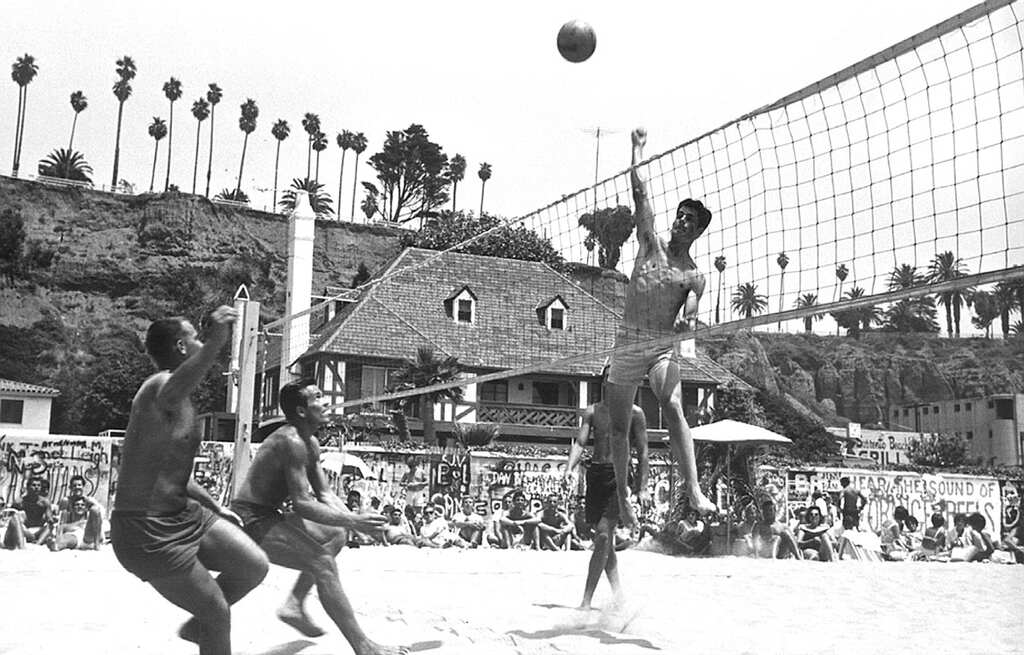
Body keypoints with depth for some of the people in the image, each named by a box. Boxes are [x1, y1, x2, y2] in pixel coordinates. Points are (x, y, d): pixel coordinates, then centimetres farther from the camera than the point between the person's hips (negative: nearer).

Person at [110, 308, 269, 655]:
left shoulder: (180, 404, 15)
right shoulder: (161, 383, -19)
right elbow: (169, 394, -48)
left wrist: (215, 507, 27)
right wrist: (214, 343, -62)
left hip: (182, 514, 9)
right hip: (148, 531, -9)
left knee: (254, 565, 4)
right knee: (218, 614, -1)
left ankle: (197, 626, 25)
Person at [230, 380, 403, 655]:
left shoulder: (311, 444, 10)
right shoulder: (291, 442, -21)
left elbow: (324, 493, 9)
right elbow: (301, 504, -27)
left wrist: (350, 517, -10)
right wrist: (352, 521, -28)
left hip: (268, 516, 10)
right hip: (253, 522, -10)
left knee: (335, 534, 15)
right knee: (323, 562, -19)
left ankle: (294, 605, 14)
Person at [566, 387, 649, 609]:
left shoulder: (635, 413, 2)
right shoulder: (592, 412, 10)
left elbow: (642, 452, 2)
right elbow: (580, 443, 3)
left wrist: (642, 488, -4)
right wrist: (571, 467, -16)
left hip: (619, 474, -4)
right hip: (596, 473, 4)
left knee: (603, 535, -15)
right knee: (603, 537, 9)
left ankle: (586, 600, -15)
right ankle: (617, 592, 22)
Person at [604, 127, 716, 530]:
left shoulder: (695, 276, 7)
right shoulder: (651, 245, 10)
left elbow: (689, 315, -5)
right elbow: (640, 195, 6)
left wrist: (687, 321, -29)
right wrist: (639, 150, 7)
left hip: (664, 347, -2)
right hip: (628, 344, 2)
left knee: (673, 407, -28)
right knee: (619, 426, 5)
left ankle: (693, 488, -34)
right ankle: (623, 495, 21)